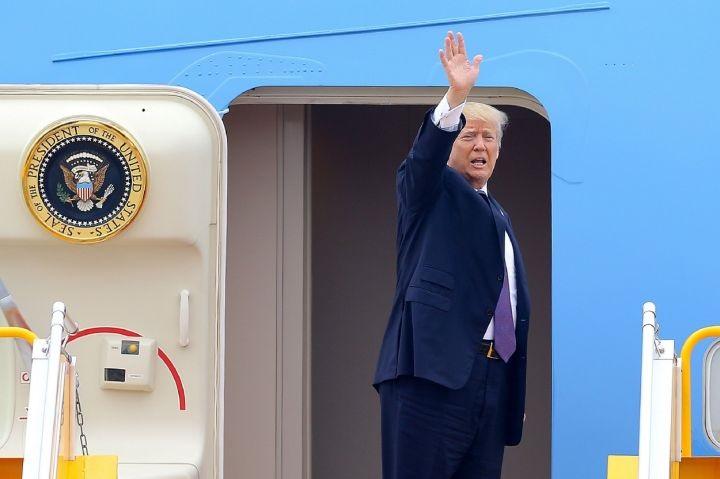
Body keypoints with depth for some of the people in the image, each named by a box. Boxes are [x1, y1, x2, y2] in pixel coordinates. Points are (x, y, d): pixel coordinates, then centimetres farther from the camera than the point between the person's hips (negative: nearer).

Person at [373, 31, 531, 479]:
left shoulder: (500, 217, 26)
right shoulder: (429, 192, 8)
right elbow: (427, 154, -16)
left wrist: (519, 390, 20)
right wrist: (456, 98, -33)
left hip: (494, 376, 7)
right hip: (435, 370, -7)